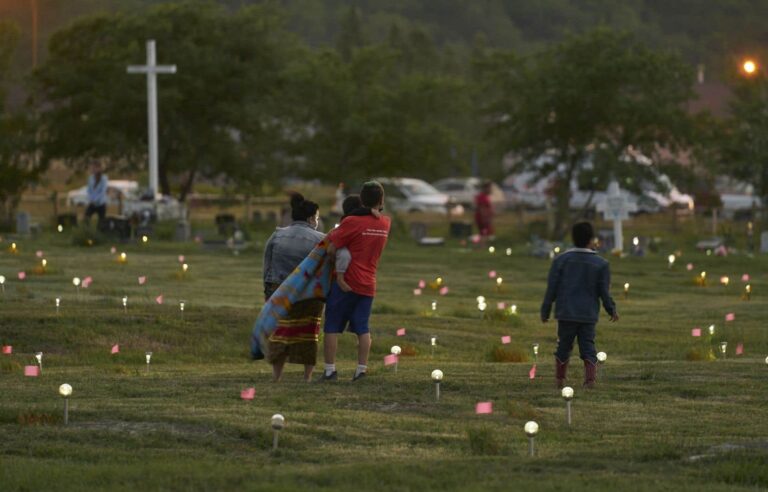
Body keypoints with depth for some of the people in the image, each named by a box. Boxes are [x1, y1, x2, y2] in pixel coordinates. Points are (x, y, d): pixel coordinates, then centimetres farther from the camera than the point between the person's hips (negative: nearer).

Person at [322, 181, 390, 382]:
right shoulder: (385, 224, 5)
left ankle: (330, 369, 1)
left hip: (346, 282, -5)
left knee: (332, 327, 3)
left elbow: (331, 249, -16)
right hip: (368, 284, 5)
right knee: (363, 329, 8)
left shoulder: (352, 222, -13)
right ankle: (361, 369, 4)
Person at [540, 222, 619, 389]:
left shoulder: (561, 260, -3)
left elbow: (552, 289, -1)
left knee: (564, 346, 13)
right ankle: (590, 379, -14)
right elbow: (604, 292, -1)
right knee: (588, 348, 3)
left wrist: (545, 312, 7)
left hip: (566, 314, 0)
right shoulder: (601, 264, -3)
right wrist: (612, 311, 15)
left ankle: (560, 380, 18)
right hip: (589, 315, 0)